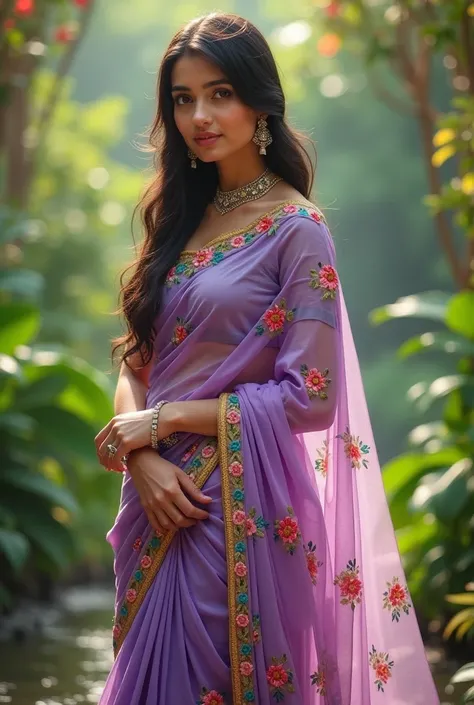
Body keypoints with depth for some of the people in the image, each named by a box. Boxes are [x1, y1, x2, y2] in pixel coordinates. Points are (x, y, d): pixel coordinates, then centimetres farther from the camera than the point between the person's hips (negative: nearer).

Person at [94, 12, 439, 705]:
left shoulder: (297, 230, -9)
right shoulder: (179, 219, 10)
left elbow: (309, 399, -14)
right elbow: (135, 362, 8)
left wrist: (162, 420, -12)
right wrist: (143, 459, -11)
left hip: (239, 505, -6)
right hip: (161, 497, 6)